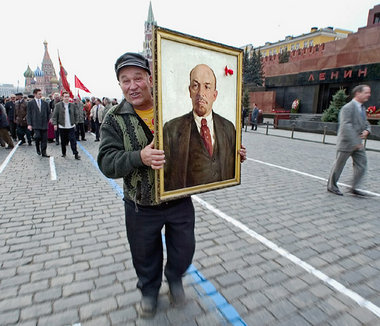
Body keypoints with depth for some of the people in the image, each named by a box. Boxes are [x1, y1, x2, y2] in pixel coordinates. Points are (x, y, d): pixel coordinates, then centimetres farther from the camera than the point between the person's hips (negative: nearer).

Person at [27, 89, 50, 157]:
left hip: (44, 124, 3)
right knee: (38, 137, -13)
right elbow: (28, 114, 1)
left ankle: (44, 153, 9)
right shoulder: (30, 103, 3)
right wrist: (29, 124, -6)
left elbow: (48, 113, 18)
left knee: (44, 139, 1)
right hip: (36, 124, -3)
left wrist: (48, 120, 5)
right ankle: (38, 149, 15)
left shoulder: (45, 103, 11)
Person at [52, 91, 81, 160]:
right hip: (62, 127, 0)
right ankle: (63, 153, 25)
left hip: (71, 126, 0)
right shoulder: (58, 105, 1)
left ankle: (76, 154, -3)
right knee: (63, 141, 9)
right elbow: (55, 115, 1)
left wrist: (75, 122, 8)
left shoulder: (73, 105, 6)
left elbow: (76, 115, 13)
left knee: (73, 141, -5)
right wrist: (55, 124, -6)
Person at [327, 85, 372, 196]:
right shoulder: (348, 108, -16)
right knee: (339, 165, 4)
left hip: (357, 143, 8)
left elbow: (366, 123, 22)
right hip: (346, 142, -8)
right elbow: (346, 126, -25)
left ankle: (354, 188, 17)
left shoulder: (362, 108, 13)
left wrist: (367, 130, -2)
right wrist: (355, 142, -29)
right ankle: (331, 186, 20)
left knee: (361, 165, 6)